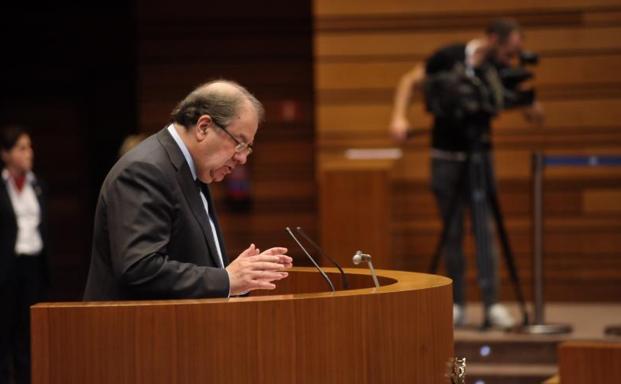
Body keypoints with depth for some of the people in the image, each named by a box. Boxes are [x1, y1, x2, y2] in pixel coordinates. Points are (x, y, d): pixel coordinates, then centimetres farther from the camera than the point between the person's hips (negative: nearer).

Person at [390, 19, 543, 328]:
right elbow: (410, 82, 0)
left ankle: (492, 304, -8)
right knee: (452, 233, 2)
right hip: (446, 157, -1)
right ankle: (457, 305, 7)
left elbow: (535, 116, 0)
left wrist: (531, 105, -23)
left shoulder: (500, 71, -2)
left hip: (479, 157, 1)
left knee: (484, 230, -7)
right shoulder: (449, 57, -9)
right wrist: (399, 117, -14)